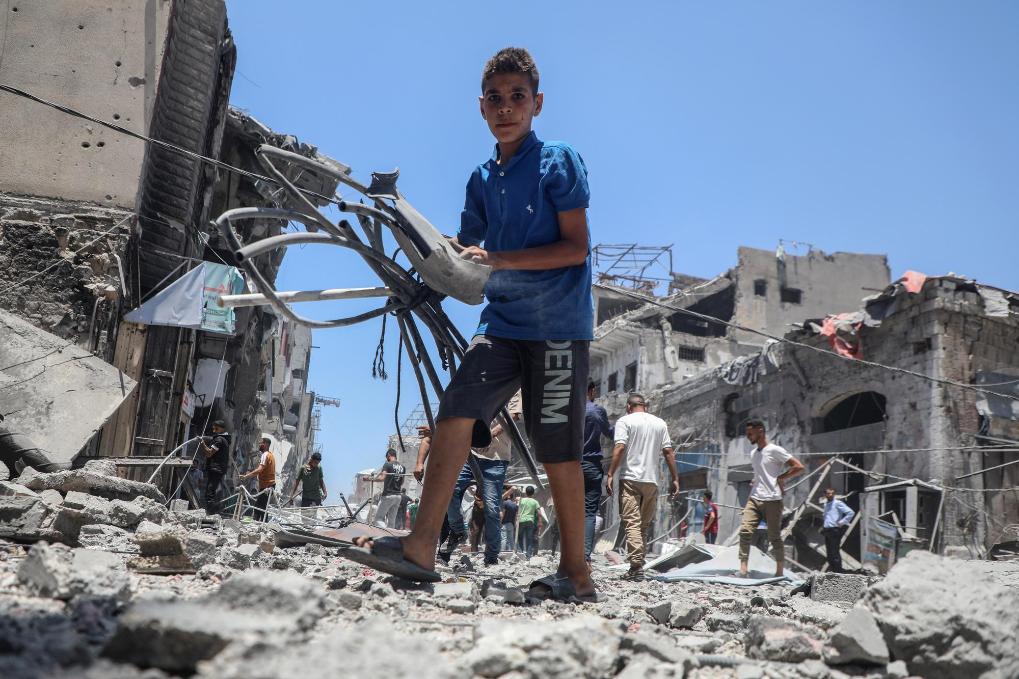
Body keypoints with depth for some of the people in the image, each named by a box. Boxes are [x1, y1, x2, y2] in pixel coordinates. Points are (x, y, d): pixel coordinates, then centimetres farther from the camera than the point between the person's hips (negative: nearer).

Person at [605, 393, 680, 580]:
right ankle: (640, 558, 14)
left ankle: (637, 566, -15)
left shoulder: (625, 421, 2)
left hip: (630, 479, -4)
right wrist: (675, 479, 10)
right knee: (644, 524, 14)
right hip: (652, 480, 4)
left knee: (632, 523, -7)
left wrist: (610, 475, -12)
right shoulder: (660, 423, 14)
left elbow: (619, 448, -11)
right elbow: (668, 452, 9)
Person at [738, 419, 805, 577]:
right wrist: (754, 485, 14)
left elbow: (799, 466, -8)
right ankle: (743, 570, -11)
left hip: (772, 500, -6)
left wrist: (780, 478, -7)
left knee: (774, 537, 1)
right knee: (744, 530, -10)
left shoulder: (774, 450, -5)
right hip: (754, 499, 6)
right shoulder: (753, 453, 18)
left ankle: (779, 573, 14)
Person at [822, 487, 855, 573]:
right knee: (829, 552, 10)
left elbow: (851, 512, -13)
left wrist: (842, 522, -14)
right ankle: (832, 570, 17)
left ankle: (838, 571, -6)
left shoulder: (837, 503, -7)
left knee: (835, 553, -9)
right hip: (827, 530, 8)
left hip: (835, 530, -8)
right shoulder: (826, 504, 17)